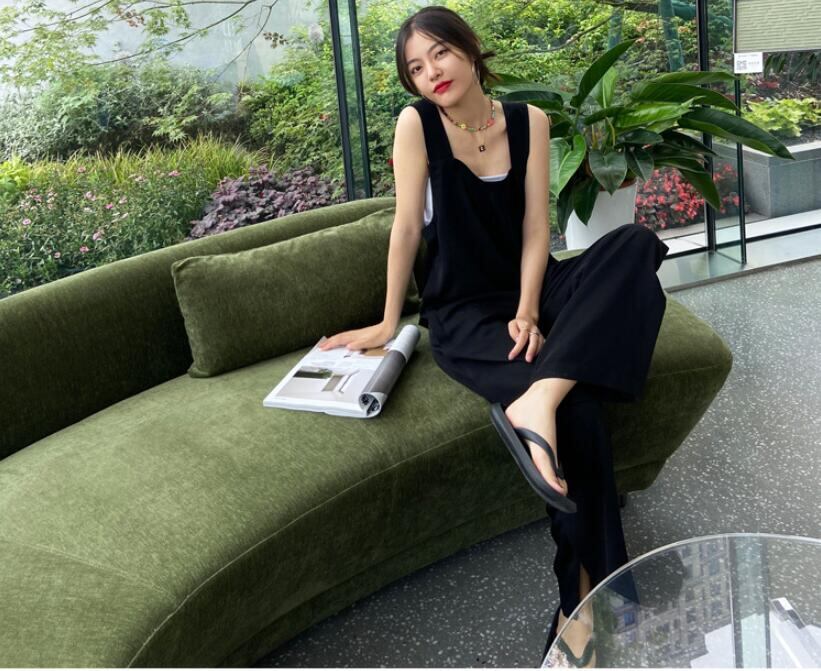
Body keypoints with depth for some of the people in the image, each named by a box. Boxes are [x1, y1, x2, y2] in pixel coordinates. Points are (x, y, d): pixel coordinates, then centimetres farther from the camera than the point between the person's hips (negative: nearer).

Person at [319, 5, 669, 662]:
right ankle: (584, 598, -18)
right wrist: (389, 323, -1)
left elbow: (535, 225, -3)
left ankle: (540, 398, -41)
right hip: (464, 312, -4)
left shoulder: (528, 120, 2)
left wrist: (528, 312, -17)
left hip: (531, 287, 4)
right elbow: (407, 227, -6)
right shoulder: (416, 123, -7)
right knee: (577, 410, -28)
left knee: (637, 244, -26)